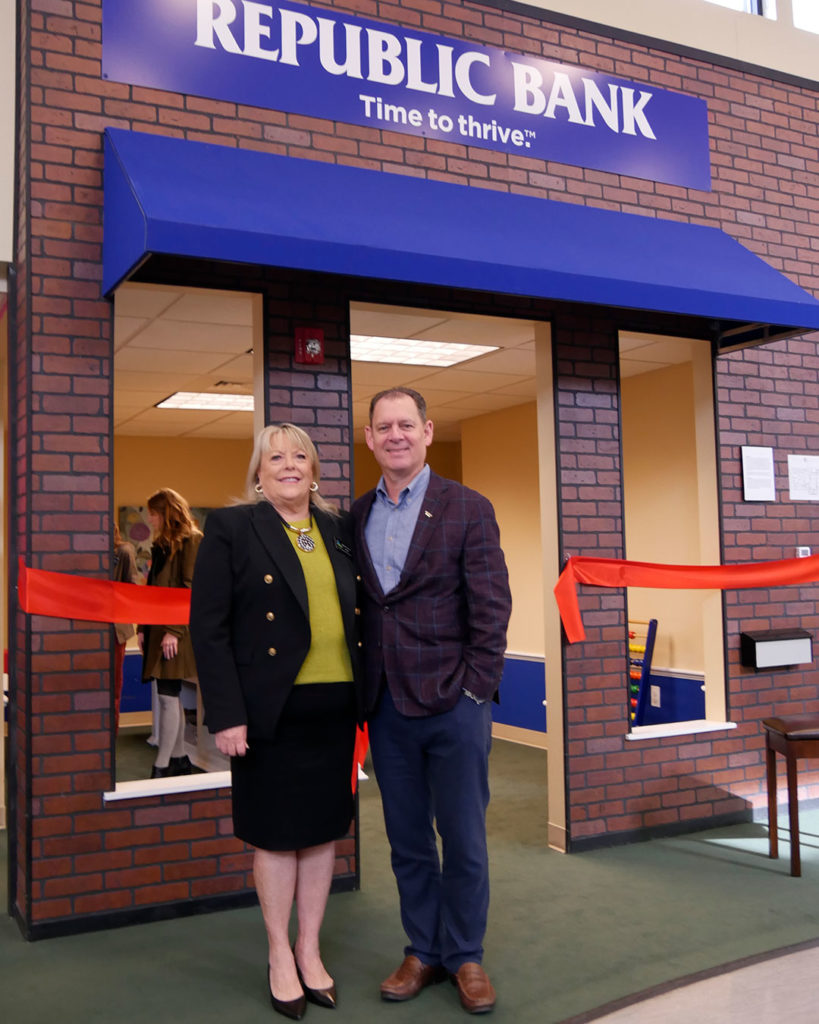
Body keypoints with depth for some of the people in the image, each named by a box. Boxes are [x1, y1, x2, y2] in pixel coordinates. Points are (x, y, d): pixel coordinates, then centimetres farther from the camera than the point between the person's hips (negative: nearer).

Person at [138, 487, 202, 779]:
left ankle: (162, 767, -8)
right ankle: (179, 759, 18)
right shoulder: (161, 544, 19)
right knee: (171, 696, 11)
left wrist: (174, 630, -19)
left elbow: (190, 589, -14)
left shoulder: (191, 541, -7)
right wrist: (143, 628, 12)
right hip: (158, 629, 8)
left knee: (168, 696, -10)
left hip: (175, 633, -8)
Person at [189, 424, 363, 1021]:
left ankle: (310, 950, 30)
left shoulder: (340, 530, 10)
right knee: (276, 833, 8)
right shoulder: (231, 528, -3)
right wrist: (225, 715, -13)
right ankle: (279, 956, 27)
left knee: (324, 828, 13)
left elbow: (357, 616, 13)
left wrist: (364, 696, 5)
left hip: (335, 708, 4)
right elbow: (209, 628, -8)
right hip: (271, 709, -4)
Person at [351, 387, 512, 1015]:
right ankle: (423, 951, 31)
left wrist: (475, 688, -11)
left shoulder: (468, 509, -4)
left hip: (453, 705, -3)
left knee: (464, 840, 8)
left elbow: (491, 608, -6)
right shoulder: (357, 515, 8)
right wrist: (364, 692, 4)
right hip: (388, 708, 4)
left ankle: (466, 957, 27)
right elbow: (358, 606, 10)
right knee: (407, 841, 14)